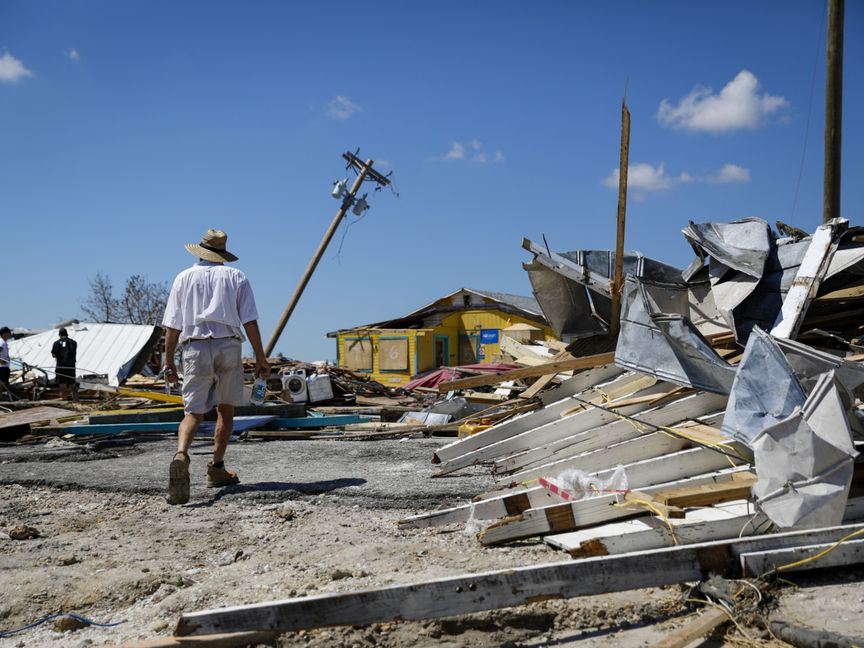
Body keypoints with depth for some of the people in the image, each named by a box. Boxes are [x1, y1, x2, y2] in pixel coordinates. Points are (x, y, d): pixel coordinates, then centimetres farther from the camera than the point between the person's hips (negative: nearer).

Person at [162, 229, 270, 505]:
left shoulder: (184, 278, 11)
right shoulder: (236, 277, 9)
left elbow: (172, 326, 6)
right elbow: (250, 322, 2)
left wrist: (169, 363, 11)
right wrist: (260, 358, 5)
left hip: (195, 349, 0)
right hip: (228, 346, 0)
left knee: (193, 413, -1)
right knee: (225, 409, 14)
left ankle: (181, 456, -28)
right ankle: (216, 468, 16)